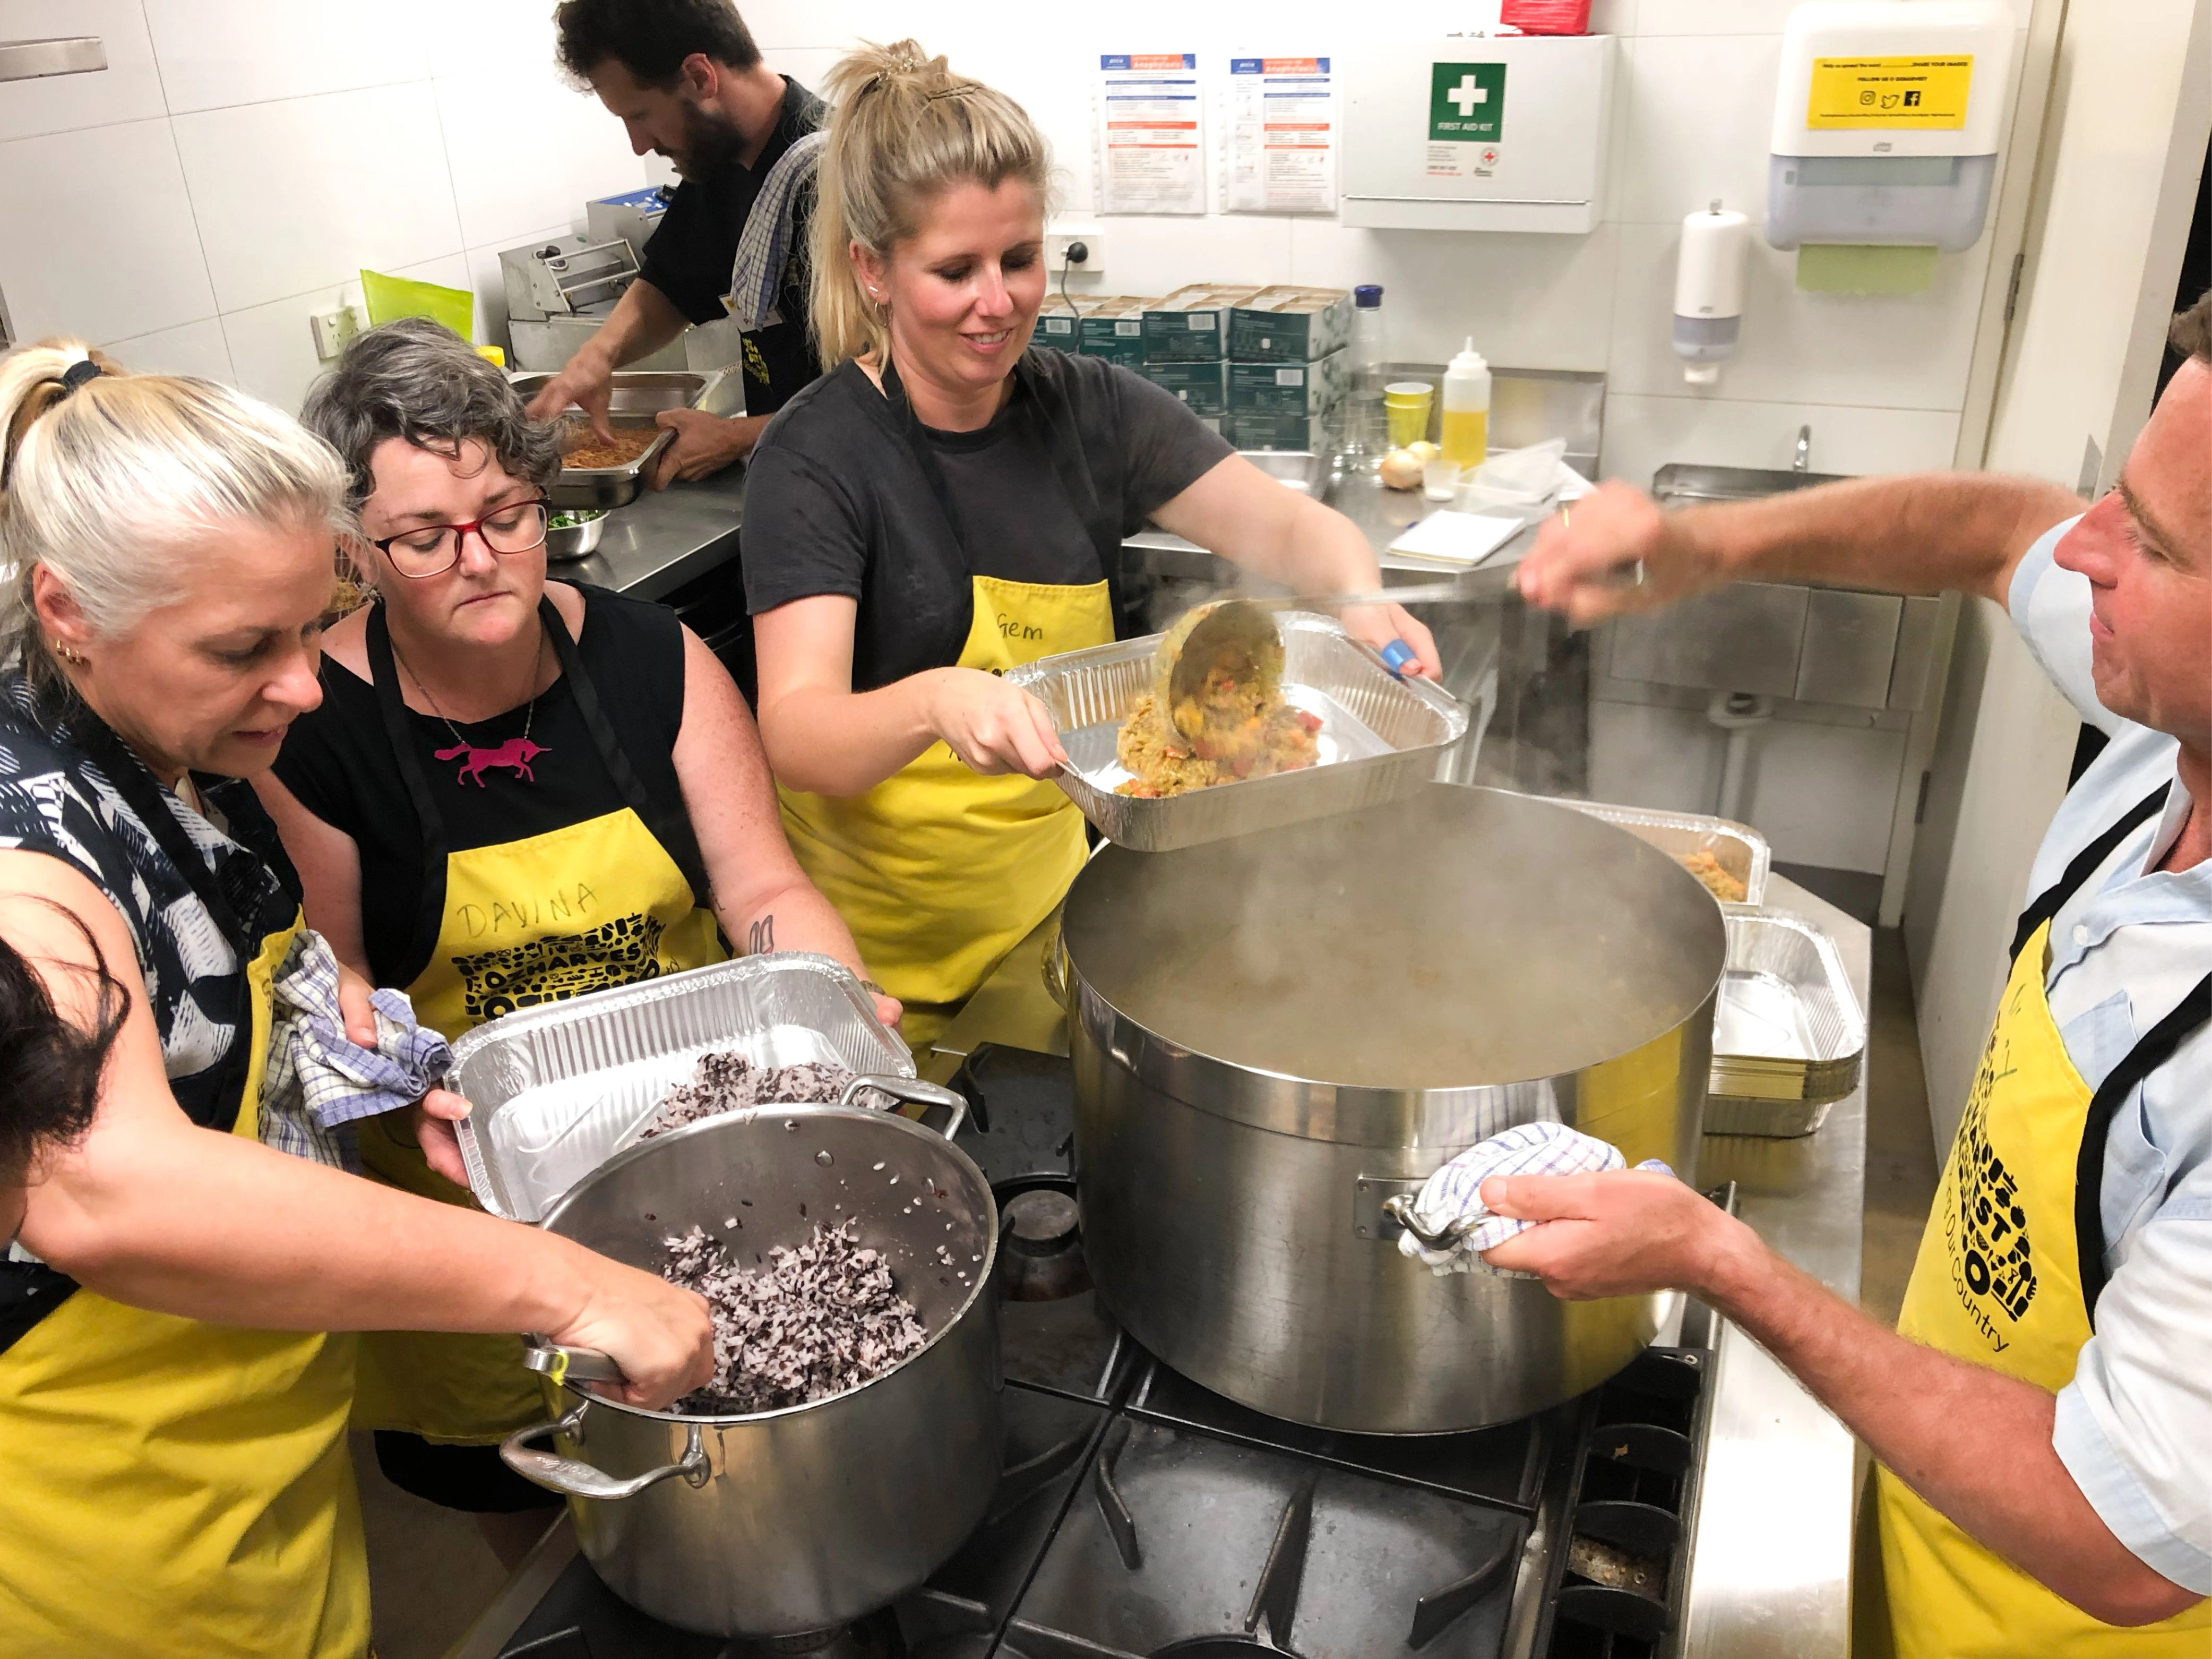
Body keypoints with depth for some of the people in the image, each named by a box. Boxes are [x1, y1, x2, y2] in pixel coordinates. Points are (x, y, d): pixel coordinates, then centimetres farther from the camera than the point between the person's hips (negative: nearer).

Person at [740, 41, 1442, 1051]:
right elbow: (795, 736, -27)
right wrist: (937, 704, -48)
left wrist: (1360, 597, -27)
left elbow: (1289, 527, -5)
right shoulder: (814, 457, -16)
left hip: (1049, 901, 4)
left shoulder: (1088, 409, -3)